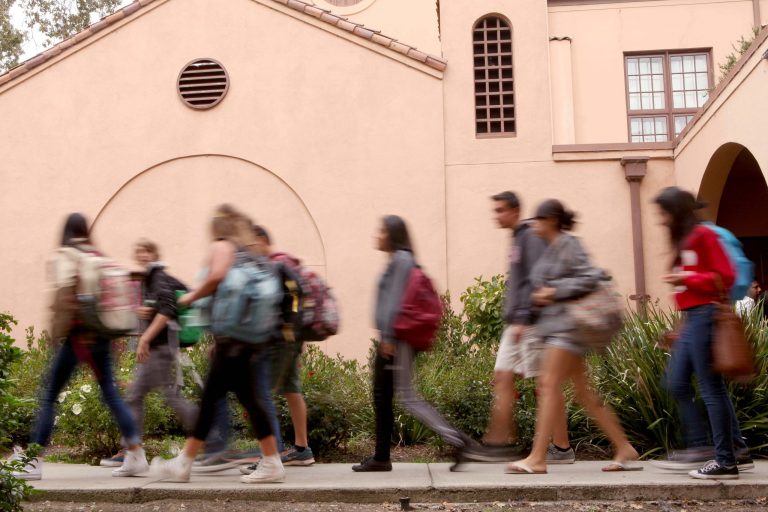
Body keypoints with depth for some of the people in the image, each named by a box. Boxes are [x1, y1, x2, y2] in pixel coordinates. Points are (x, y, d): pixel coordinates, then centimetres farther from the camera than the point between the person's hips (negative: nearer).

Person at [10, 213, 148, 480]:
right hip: (102, 333, 6)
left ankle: (33, 461, 6)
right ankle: (136, 453, 7)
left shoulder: (65, 256, -4)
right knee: (110, 392, 10)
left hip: (78, 334, -5)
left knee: (49, 395, 3)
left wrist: (57, 331, -10)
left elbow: (63, 293, -18)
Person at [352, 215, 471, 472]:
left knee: (407, 395, -10)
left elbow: (396, 300, -17)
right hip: (389, 339, 10)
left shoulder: (402, 260, -10)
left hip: (397, 339, -10)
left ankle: (455, 439, -5)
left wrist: (388, 337, -20)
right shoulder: (395, 261, 19)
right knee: (381, 397, 10)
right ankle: (381, 458, 15)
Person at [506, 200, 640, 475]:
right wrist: (537, 296, 4)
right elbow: (540, 286, 25)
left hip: (567, 325, -10)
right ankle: (623, 447, 17)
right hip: (556, 325, 10)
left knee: (550, 384, -13)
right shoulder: (550, 250, 19)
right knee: (582, 391, 10)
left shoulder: (568, 245, -8)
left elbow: (591, 278, -17)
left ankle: (537, 458, -12)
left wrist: (556, 291, -17)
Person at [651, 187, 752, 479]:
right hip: (691, 320, 10)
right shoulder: (684, 241, 18)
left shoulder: (703, 236, -9)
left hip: (704, 315, -10)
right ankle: (699, 448, 16)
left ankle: (727, 461, 1)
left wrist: (686, 279, -16)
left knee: (711, 389, -6)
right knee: (677, 384, 10)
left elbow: (725, 277, -14)